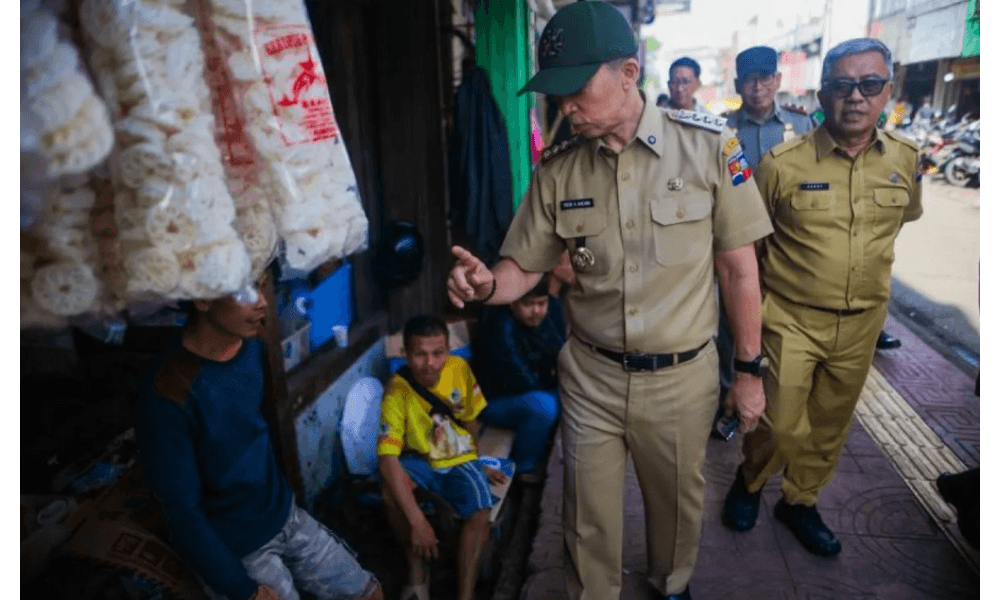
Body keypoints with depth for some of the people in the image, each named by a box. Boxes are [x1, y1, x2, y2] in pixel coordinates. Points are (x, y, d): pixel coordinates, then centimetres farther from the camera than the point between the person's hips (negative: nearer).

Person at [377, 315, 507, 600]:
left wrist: (477, 465, 12)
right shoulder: (398, 390, -25)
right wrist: (417, 521, -40)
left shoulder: (459, 368, -16)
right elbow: (387, 459, -33)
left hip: (460, 459, 2)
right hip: (421, 461, -1)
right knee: (391, 487, -32)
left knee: (480, 515, -25)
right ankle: (417, 572, -9)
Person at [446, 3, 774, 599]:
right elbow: (524, 268, 0)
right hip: (591, 375, 1)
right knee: (590, 520, 14)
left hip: (683, 376, 0)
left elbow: (739, 267, -5)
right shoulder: (558, 169, -5)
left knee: (678, 501, 22)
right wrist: (487, 285, -23)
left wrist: (750, 369, -1)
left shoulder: (709, 145, -10)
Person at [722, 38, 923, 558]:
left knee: (831, 426, 16)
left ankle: (799, 501, 39)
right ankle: (749, 481, 30)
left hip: (861, 325, 4)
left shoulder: (905, 160, -2)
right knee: (782, 427, -2)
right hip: (791, 320, -4)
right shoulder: (782, 162, -13)